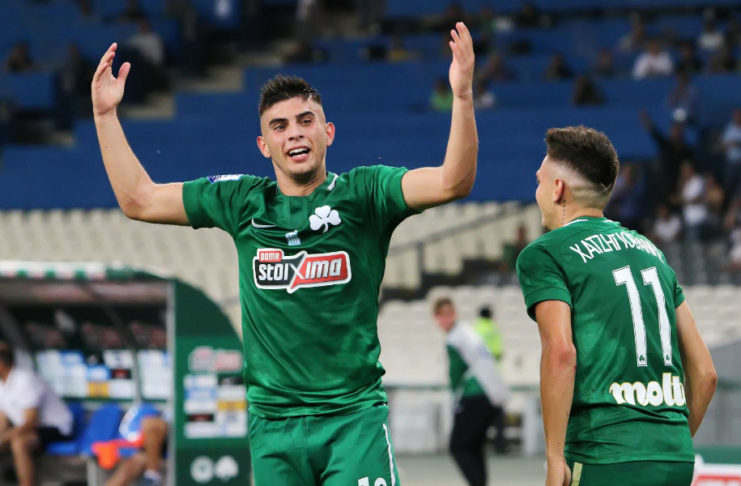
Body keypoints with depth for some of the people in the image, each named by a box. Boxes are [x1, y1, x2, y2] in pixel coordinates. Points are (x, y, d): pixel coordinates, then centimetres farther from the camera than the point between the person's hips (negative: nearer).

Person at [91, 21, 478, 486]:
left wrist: (462, 95, -26)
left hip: (354, 417, -3)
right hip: (273, 425, 3)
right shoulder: (243, 202, 10)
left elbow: (452, 182, -13)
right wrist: (106, 116, 14)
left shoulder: (361, 193, 1)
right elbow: (138, 200, 18)